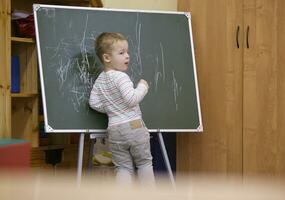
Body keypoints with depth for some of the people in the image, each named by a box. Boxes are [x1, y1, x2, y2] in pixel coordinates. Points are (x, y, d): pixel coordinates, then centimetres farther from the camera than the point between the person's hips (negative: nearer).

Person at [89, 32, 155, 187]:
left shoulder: (100, 80, 9)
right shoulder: (120, 76, -14)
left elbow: (94, 103, 8)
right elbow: (132, 99, -22)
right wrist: (142, 87, -7)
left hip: (114, 129, 6)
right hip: (134, 126, -6)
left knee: (123, 167, 9)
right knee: (144, 163, 9)